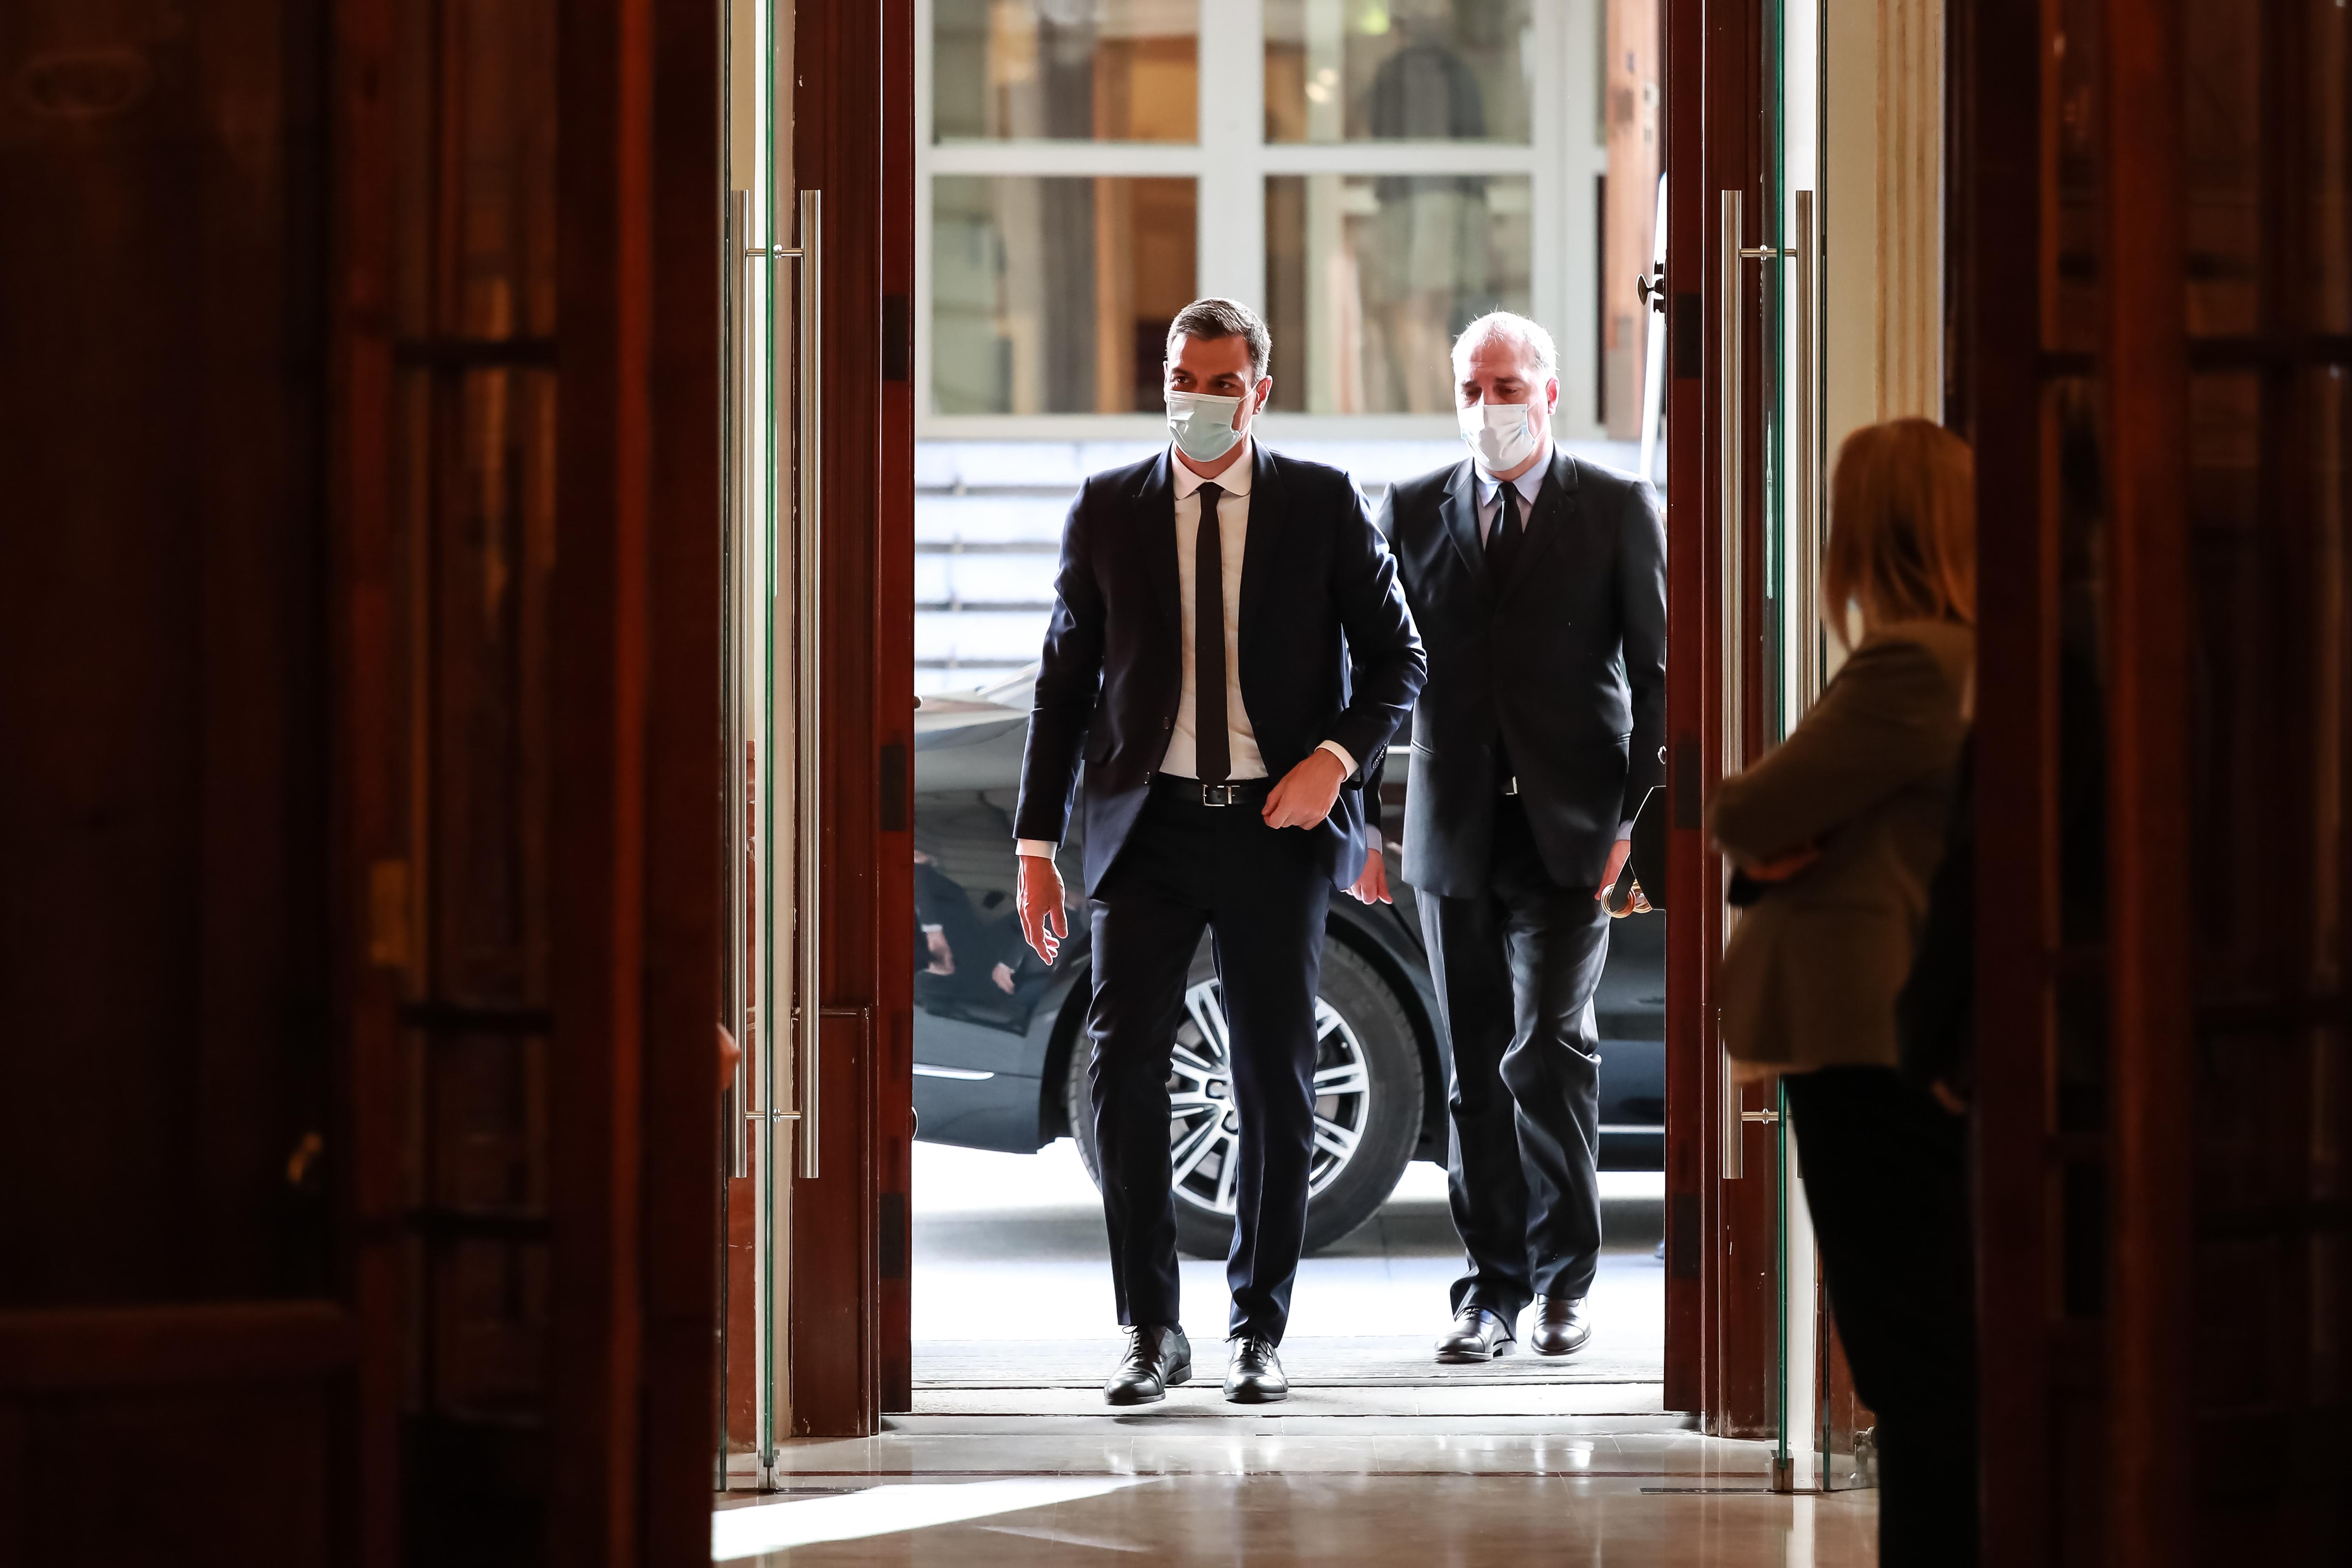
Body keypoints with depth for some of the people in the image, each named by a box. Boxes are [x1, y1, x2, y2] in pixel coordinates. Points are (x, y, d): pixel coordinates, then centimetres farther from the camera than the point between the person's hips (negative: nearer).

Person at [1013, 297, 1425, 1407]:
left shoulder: (1324, 505, 4)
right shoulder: (1107, 509, 7)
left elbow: (1397, 656, 6)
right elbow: (1065, 681, 9)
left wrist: (1338, 757, -13)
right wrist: (1037, 842, 4)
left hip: (1278, 825, -1)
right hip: (1150, 821, 1)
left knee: (1276, 1084, 4)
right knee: (1121, 1069, -9)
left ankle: (1259, 1330, 15)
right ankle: (1150, 1328, 2)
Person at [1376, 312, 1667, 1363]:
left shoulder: (1618, 509, 3)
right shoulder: (1412, 513, 10)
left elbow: (1658, 673, 3)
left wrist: (1642, 816, -6)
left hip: (1568, 833, -3)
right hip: (1455, 833, 3)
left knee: (1548, 1050, -11)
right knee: (1476, 1072, 4)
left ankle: (1564, 1280, 3)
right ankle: (1494, 1290, 11)